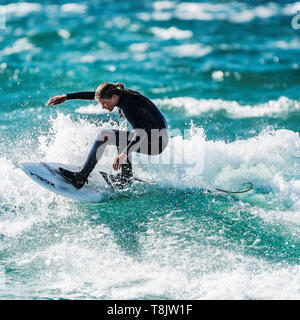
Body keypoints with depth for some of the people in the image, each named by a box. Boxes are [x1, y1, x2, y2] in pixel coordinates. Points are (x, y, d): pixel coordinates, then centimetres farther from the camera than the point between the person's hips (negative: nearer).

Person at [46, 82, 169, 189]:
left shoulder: (127, 106, -22)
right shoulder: (121, 94, 4)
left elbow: (140, 134, -33)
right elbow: (91, 95, 14)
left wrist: (123, 154, -44)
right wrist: (66, 97, 15)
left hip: (157, 141, -10)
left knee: (104, 135, -15)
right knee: (121, 139, 33)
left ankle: (80, 178, -15)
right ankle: (127, 180, 26)